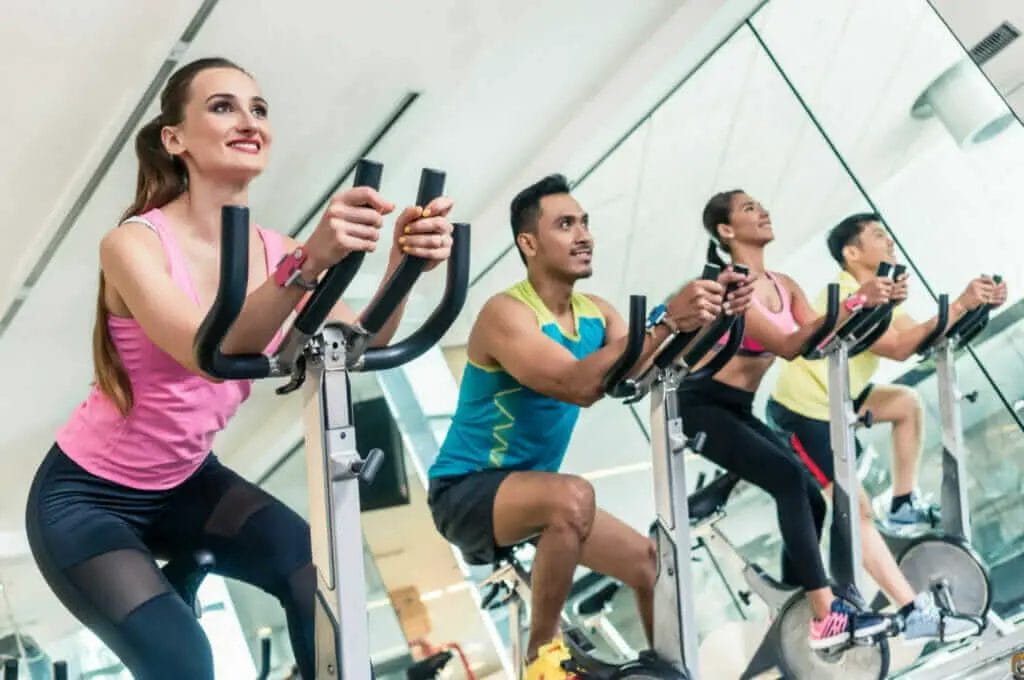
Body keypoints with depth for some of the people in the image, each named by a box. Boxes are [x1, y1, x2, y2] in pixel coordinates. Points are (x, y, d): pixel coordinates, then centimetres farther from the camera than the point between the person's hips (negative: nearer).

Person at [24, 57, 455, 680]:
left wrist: (403, 264, -42)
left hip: (187, 483, 5)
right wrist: (312, 260, -55)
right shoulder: (134, 244, -23)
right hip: (85, 496, -5)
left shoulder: (275, 252, -8)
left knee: (316, 576, -14)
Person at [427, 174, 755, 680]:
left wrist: (705, 317, -25)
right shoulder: (506, 313, -22)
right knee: (572, 495, -35)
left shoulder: (596, 313, 2)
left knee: (650, 560, 9)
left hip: (532, 489, 8)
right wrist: (666, 318, -41)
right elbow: (576, 385, -37)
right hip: (466, 490, -8)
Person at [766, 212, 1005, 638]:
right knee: (857, 508, -13)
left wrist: (977, 305, -11)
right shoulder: (845, 297, -20)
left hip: (832, 400, 10)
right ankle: (915, 613, -14)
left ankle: (904, 505, 17)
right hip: (800, 410, -10)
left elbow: (920, 337, 0)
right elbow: (898, 348, -31)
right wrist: (959, 305, -31)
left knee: (907, 402, 11)